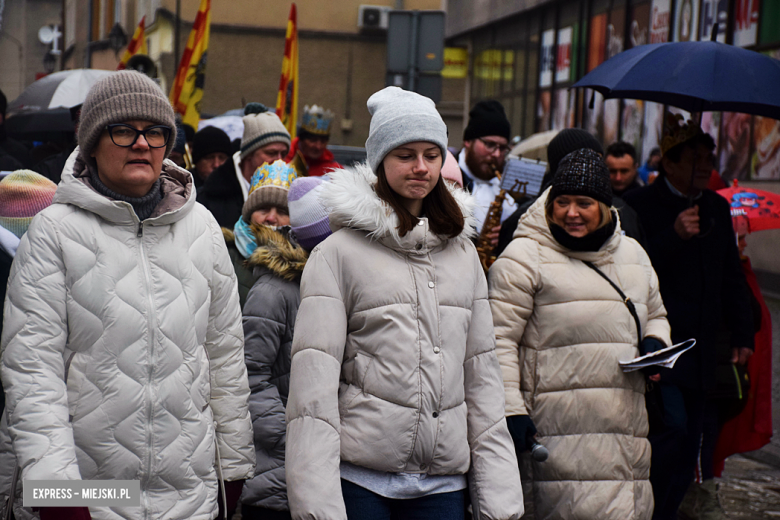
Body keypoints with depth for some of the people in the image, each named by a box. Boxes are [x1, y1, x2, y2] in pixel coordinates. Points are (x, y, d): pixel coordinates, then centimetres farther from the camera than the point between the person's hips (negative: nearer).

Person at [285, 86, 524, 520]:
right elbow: (315, 374, -9)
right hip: (358, 478, -4)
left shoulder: (463, 253, 10)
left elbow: (481, 370, 10)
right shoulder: (339, 252, -4)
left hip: (444, 482, 4)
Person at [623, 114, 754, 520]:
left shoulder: (717, 208, 14)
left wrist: (742, 334, 16)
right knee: (671, 427, -17)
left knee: (687, 446, 8)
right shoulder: (640, 205, -6)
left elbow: (732, 279, 21)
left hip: (701, 351, 6)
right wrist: (674, 236, -24)